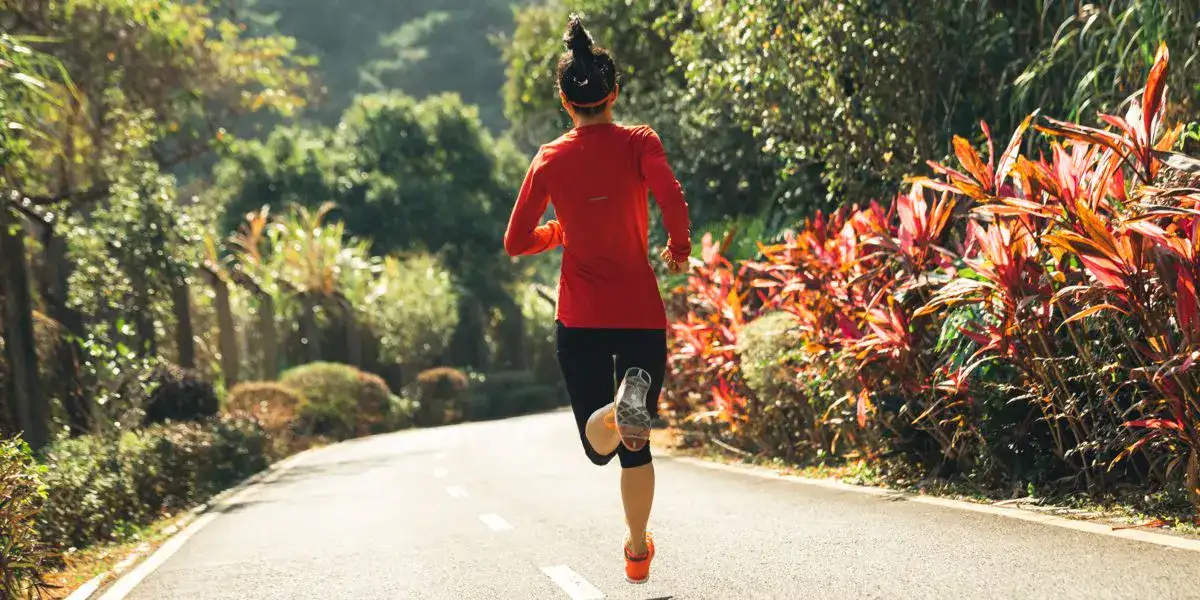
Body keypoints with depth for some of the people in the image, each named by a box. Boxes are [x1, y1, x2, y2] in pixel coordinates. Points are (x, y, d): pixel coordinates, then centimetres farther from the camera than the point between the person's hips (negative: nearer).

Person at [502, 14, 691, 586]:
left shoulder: (550, 159, 2)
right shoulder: (639, 143, -4)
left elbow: (516, 242, 3)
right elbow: (673, 203, -21)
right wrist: (679, 249, -2)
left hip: (579, 318, 0)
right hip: (641, 313, 0)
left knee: (600, 443, 2)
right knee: (636, 444, 16)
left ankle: (619, 410, -32)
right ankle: (637, 550, 21)